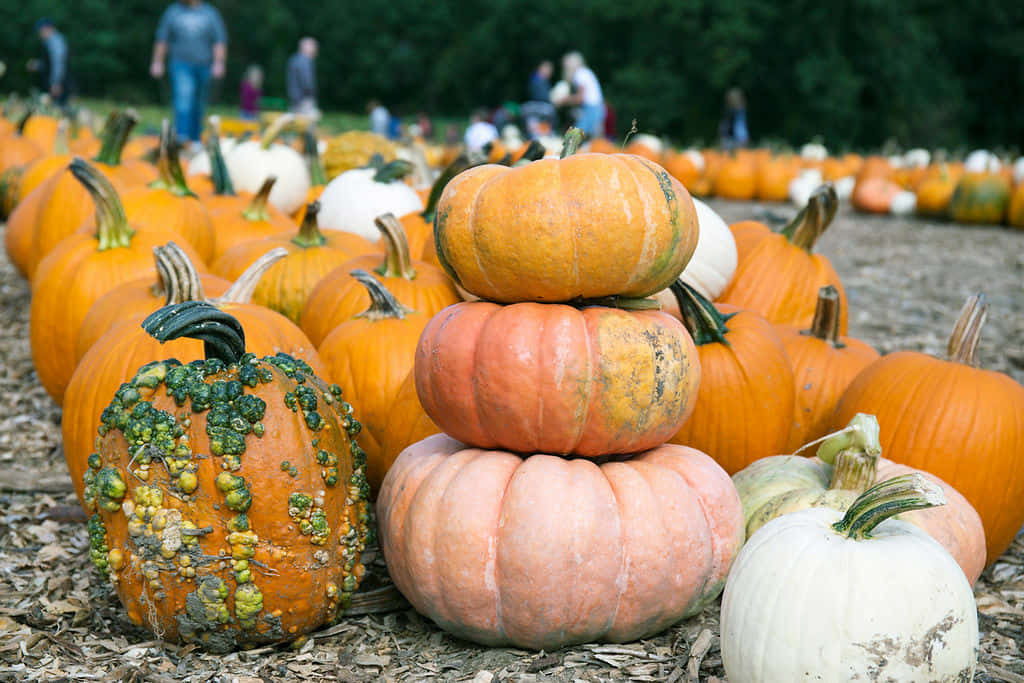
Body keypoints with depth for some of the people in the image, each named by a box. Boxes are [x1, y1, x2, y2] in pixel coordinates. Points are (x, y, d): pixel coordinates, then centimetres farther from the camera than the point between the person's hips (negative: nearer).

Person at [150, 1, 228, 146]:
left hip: (203, 66, 2)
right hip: (181, 65, -2)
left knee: (198, 105, 9)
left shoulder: (210, 13, 7)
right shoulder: (173, 12, 7)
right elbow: (162, 40, 10)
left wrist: (218, 63, -10)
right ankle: (182, 137, -30)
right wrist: (157, 62, 5)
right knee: (183, 98, -21)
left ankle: (195, 138, 22)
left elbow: (220, 41, 2)